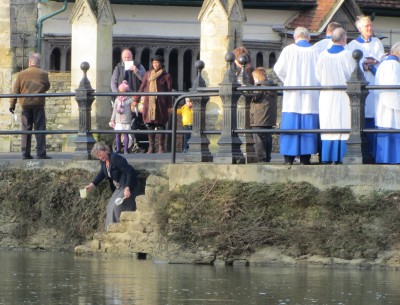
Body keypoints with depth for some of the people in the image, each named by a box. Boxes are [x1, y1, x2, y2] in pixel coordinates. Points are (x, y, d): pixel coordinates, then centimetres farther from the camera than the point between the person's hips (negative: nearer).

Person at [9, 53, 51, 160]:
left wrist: (12, 104, 10)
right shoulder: (43, 74, -2)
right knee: (40, 130, 0)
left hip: (25, 104, 2)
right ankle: (41, 153, -5)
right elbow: (47, 87, 12)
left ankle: (25, 153, 5)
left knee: (26, 129, 7)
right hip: (38, 104, -2)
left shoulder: (22, 74, 2)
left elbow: (15, 90, 3)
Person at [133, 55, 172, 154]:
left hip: (160, 104, -3)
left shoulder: (166, 76, 2)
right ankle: (151, 147, 8)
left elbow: (169, 91, 1)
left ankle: (161, 147, 2)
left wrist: (169, 105, -3)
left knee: (160, 125, -3)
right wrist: (136, 100, 11)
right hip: (149, 103, 3)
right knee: (150, 125, 3)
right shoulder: (148, 74, 11)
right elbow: (142, 88, 15)